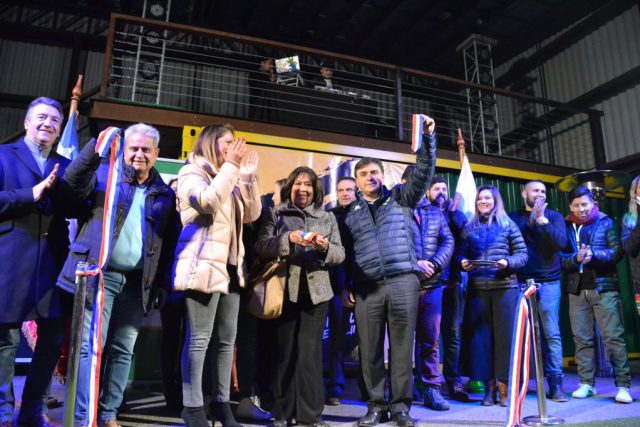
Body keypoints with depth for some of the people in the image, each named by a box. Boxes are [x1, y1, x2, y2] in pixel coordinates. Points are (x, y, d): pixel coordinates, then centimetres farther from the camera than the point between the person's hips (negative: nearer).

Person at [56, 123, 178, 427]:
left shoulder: (164, 194, 12)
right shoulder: (105, 173, 7)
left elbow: (168, 244, 11)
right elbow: (73, 183, -13)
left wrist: (163, 283, 4)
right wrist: (96, 148, -26)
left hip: (138, 282, 3)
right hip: (100, 275, -2)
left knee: (122, 351, 9)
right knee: (91, 347, -4)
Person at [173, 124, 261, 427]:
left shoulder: (228, 178, 20)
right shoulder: (192, 172, -1)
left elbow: (252, 214, 14)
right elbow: (208, 202, -21)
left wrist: (247, 177, 6)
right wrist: (230, 165, -14)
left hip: (229, 266, 8)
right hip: (203, 265, -8)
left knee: (227, 339, 10)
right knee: (199, 339, -5)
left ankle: (221, 402, 20)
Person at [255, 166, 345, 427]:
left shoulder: (328, 217, 14)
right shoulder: (276, 214, 8)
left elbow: (340, 254, 8)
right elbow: (261, 247, -4)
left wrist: (325, 247, -12)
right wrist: (288, 239, -19)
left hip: (316, 290, 1)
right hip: (285, 289, -1)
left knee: (311, 352, 1)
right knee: (285, 351, 2)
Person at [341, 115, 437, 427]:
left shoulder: (401, 199, 12)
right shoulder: (351, 213, 16)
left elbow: (423, 172, 1)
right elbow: (346, 253, 15)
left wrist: (428, 139, -10)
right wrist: (347, 285, 6)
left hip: (403, 282, -1)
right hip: (366, 287, 2)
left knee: (402, 346, 3)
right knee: (370, 349, 4)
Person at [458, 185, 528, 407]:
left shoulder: (508, 225, 7)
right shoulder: (469, 228, 13)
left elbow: (522, 254, 4)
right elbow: (462, 254, 12)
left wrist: (507, 262, -14)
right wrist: (463, 263, -9)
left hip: (505, 287, -2)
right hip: (478, 288, 2)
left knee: (505, 335, 1)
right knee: (481, 336, 4)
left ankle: (504, 386, 12)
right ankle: (488, 386, 14)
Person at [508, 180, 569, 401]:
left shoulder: (553, 216, 9)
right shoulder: (513, 217, 9)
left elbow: (560, 243, -7)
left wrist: (542, 219, -11)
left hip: (548, 281, 0)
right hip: (520, 281, 0)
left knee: (551, 333, -3)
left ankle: (555, 384, 3)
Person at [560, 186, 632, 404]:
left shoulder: (606, 222, 6)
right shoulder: (565, 226, 9)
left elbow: (617, 252, -4)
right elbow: (560, 258, 3)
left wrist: (593, 254, -19)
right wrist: (576, 258, -15)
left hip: (604, 288, -2)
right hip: (577, 290, 2)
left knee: (614, 337, -3)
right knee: (581, 339, 5)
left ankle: (623, 385, 5)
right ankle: (586, 384, 14)